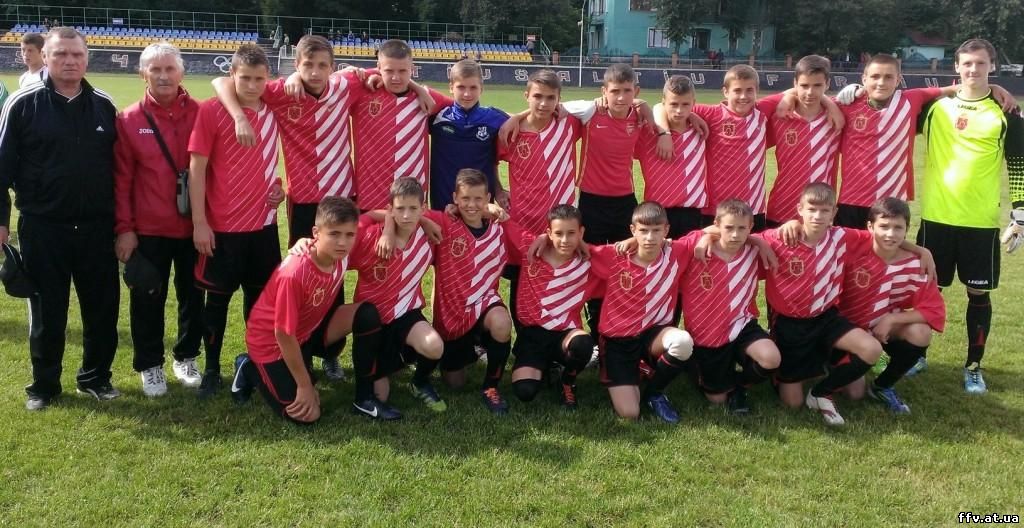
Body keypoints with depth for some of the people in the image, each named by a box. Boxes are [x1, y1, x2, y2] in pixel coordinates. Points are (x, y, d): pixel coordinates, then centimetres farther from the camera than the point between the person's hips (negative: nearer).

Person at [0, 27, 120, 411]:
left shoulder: (104, 105, 5)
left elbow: (118, 165, 11)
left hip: (96, 228, 3)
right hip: (43, 228, -2)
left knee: (103, 306, 8)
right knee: (47, 311, 8)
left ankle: (95, 377, 26)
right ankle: (44, 384, 23)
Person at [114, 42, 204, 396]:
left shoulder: (200, 114, -2)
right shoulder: (129, 120, -3)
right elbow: (121, 179, -2)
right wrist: (124, 228, -5)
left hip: (194, 227, 1)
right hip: (148, 229, -1)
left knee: (192, 296, 13)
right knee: (148, 300, 8)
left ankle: (186, 357, 32)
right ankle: (150, 365, 24)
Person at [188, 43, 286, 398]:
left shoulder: (273, 110, 4)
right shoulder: (210, 111, -10)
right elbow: (196, 169, -9)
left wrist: (279, 186, 4)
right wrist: (199, 222, -12)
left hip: (264, 223, 4)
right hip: (222, 226, -4)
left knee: (260, 295, 13)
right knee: (218, 297, 6)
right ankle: (212, 369, 19)